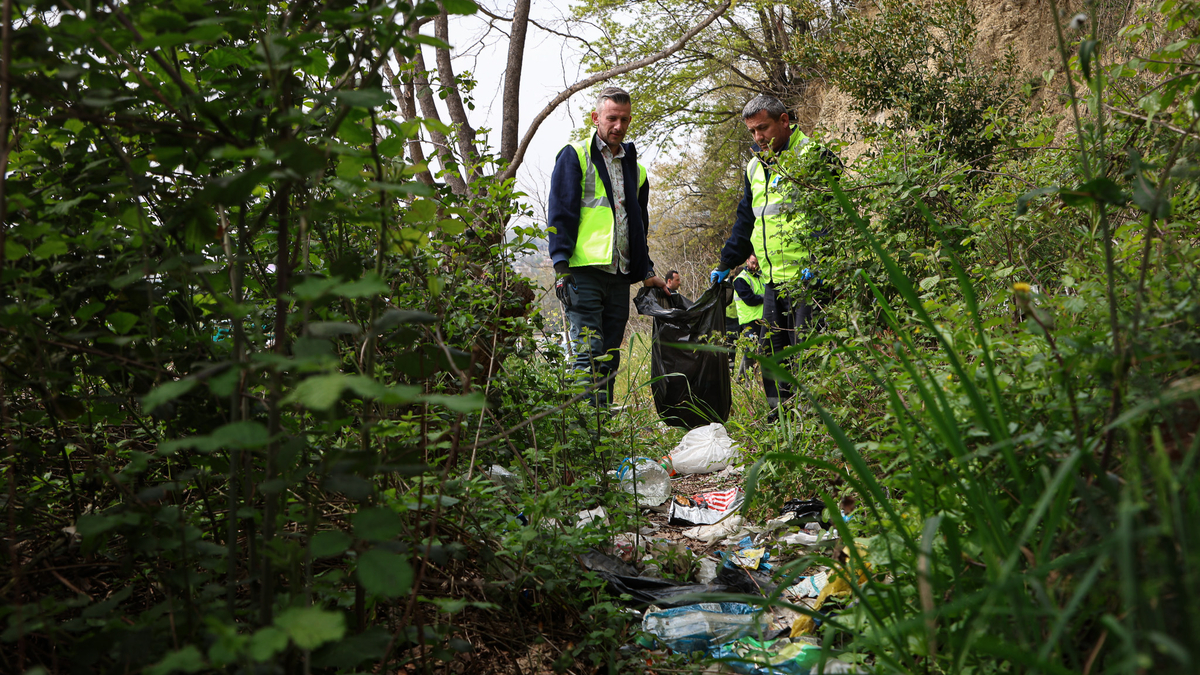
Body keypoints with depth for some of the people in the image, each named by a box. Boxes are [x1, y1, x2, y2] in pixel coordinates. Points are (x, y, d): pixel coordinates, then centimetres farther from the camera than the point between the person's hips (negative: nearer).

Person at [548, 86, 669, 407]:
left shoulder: (634, 169, 21)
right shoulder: (575, 156, 4)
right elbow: (560, 214, -3)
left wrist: (646, 271, 17)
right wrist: (561, 264, -13)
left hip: (620, 274, 6)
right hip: (584, 270, -6)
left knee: (610, 356, 6)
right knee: (588, 353, -11)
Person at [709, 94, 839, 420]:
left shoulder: (813, 156, -4)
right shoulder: (755, 167, 18)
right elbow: (745, 220, 27)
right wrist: (726, 263, 22)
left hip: (808, 278, -7)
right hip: (772, 280, 8)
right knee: (771, 350, 8)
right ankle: (778, 415, 16)